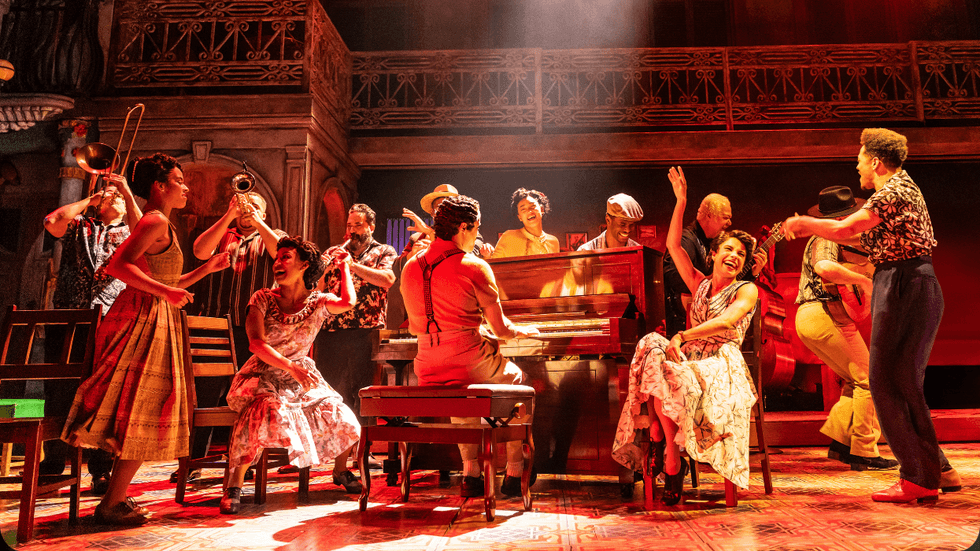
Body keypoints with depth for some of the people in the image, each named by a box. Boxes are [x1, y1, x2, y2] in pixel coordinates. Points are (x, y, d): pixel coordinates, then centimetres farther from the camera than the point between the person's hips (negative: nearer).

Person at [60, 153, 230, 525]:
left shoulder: (160, 224, 20)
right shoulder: (157, 221, -11)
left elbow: (168, 285, 22)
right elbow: (119, 266, -23)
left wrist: (207, 268, 21)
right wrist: (165, 291, -28)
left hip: (154, 319, 10)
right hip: (145, 319, -10)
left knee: (140, 415, 14)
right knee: (143, 414, -5)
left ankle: (115, 497, 23)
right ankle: (111, 505, 4)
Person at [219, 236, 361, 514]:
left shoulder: (318, 302, -3)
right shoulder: (262, 299, -5)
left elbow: (347, 303, -26)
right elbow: (257, 344, -16)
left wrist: (344, 265, -9)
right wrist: (292, 368, -29)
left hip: (302, 377, 3)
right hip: (263, 375, -2)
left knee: (342, 420, -10)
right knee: (267, 410, -36)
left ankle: (340, 471, 23)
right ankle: (235, 486, -21)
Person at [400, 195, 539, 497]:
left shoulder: (410, 267, 8)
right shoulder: (474, 266, -10)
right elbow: (501, 328, -6)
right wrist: (524, 331, 16)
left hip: (428, 369, 5)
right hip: (471, 364, -5)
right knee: (517, 380, 23)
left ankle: (471, 474, 26)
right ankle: (514, 474, 24)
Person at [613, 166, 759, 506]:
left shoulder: (747, 290, 7)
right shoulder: (700, 284, 21)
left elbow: (726, 322, -13)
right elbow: (672, 245, 16)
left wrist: (683, 336, -24)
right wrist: (681, 202, 10)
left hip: (722, 366, -5)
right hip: (691, 360, 5)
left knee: (672, 379, -35)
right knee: (651, 348, -28)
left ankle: (672, 462, -24)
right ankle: (657, 439, -27)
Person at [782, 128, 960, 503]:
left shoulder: (894, 191, -13)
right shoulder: (900, 188, 20)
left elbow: (844, 229, -22)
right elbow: (863, 239, 24)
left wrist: (803, 223, -5)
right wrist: (810, 229, 23)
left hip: (905, 289, -10)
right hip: (909, 289, 10)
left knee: (890, 384, -5)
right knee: (901, 384, 13)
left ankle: (919, 479, 3)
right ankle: (937, 471, 20)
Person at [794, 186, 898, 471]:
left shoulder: (828, 239, 23)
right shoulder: (826, 240, -11)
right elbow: (824, 267, -34)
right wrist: (864, 280, -25)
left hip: (808, 318, 10)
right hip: (826, 316, -10)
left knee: (856, 381, 16)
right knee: (868, 381, -3)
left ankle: (839, 442, 14)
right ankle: (864, 453, 1)